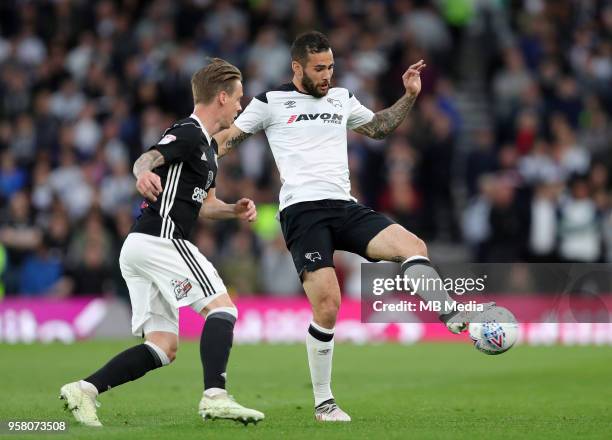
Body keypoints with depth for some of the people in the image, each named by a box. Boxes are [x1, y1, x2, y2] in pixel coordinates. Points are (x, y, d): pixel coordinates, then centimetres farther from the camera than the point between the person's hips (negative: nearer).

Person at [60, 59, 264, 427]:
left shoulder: (209, 146, 23)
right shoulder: (188, 134, -8)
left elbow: (201, 204, 31)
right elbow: (148, 158, -27)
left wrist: (233, 210, 11)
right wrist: (145, 172, -51)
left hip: (140, 246, 10)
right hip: (161, 240, -10)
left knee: (164, 348, 5)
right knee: (222, 307, -12)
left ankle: (84, 390, -2)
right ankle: (215, 397, -23)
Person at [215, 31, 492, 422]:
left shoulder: (341, 98, 19)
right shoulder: (271, 102, 5)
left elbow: (379, 127, 35)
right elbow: (227, 139, 11)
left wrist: (410, 96, 23)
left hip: (346, 207, 5)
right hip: (303, 210, -5)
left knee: (413, 246, -22)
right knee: (327, 305, -16)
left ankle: (454, 320, -24)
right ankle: (323, 403, -4)